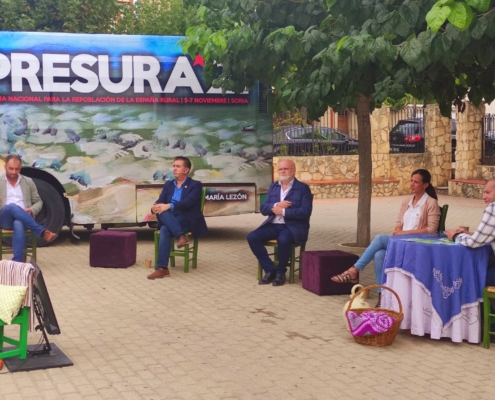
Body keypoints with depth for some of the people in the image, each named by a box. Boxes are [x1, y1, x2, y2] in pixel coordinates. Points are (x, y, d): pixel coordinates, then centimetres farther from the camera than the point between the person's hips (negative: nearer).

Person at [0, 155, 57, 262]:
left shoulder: (28, 181, 15)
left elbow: (38, 201, 17)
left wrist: (31, 211, -6)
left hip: (22, 218, 0)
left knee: (18, 224, -38)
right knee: (12, 206, -36)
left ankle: (17, 261, -48)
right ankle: (43, 232, -38)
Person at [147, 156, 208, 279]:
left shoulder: (195, 185, 1)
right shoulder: (168, 184, 18)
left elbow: (188, 202, -16)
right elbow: (160, 201, 5)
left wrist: (169, 206, -30)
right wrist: (156, 206, -20)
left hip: (187, 221, -5)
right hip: (169, 220, 5)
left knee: (165, 230, -34)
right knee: (161, 210, -31)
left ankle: (162, 268, -35)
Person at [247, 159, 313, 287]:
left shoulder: (303, 188, -2)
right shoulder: (273, 187, 14)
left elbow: (305, 211, -13)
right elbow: (263, 209, 7)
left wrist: (283, 211, -16)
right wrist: (276, 205, -13)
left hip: (293, 227, -5)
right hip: (273, 225, 5)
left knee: (283, 240, -38)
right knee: (252, 237, -18)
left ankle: (280, 271, -12)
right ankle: (270, 270, -7)